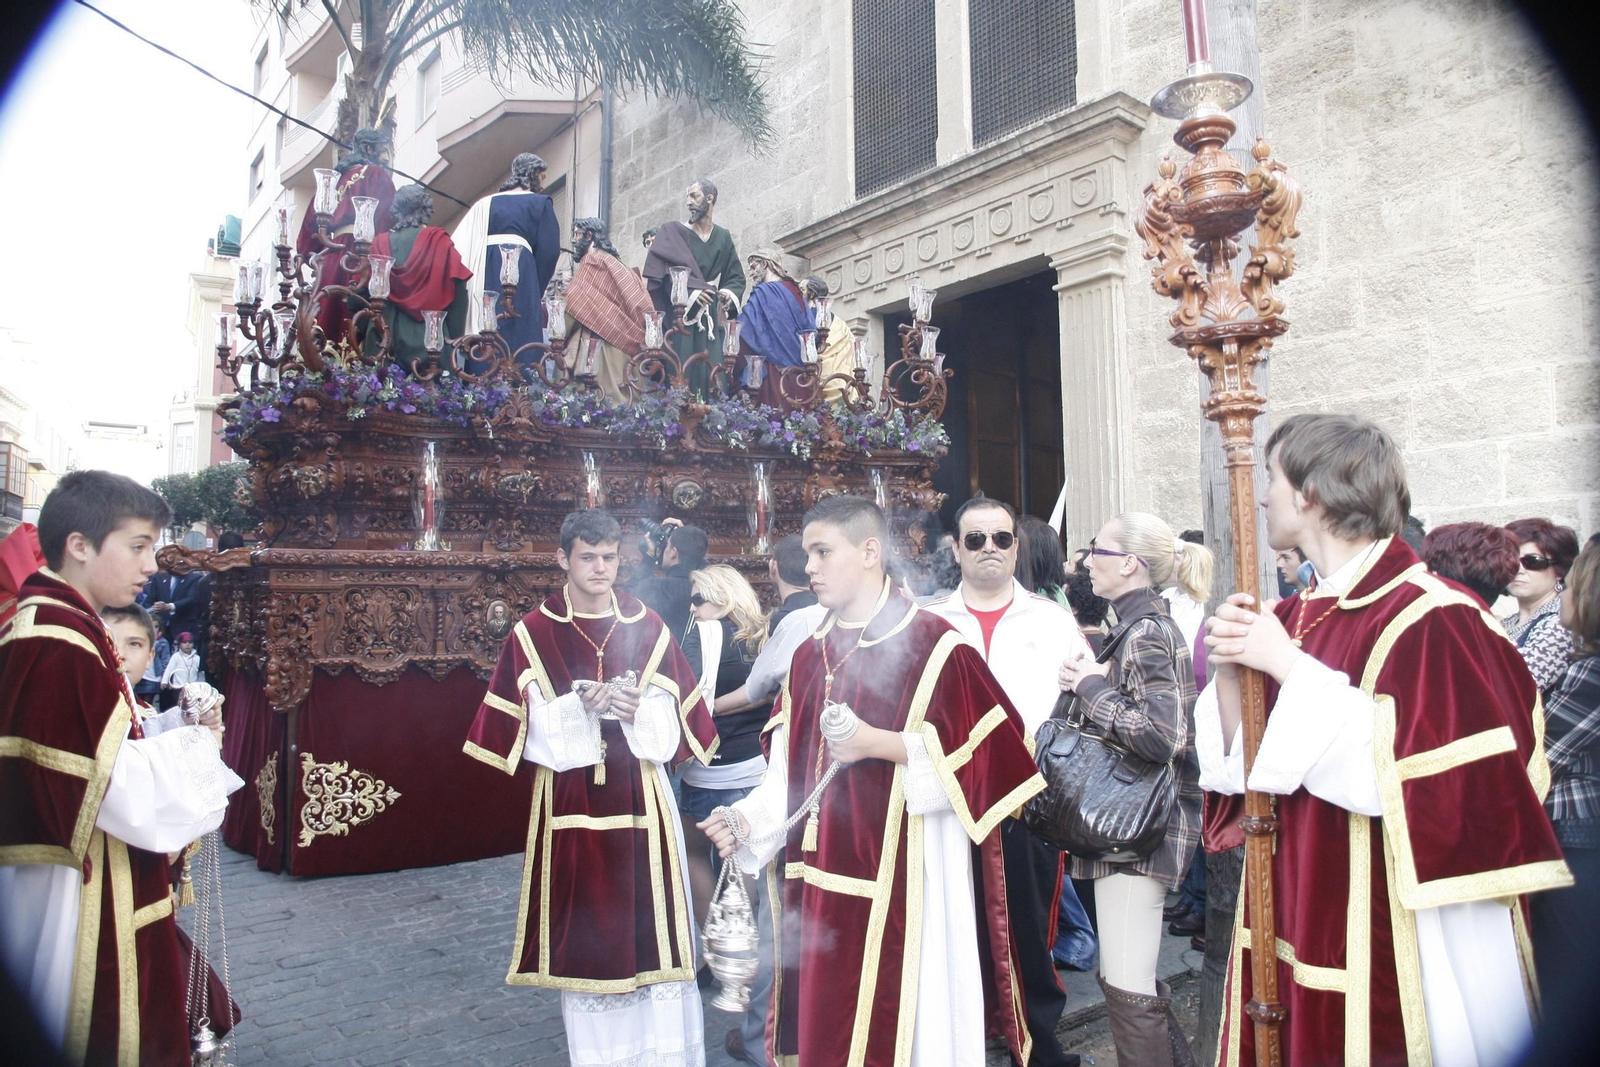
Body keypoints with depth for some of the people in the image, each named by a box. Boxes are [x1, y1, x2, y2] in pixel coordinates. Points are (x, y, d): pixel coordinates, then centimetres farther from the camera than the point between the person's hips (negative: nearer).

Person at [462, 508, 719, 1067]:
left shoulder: (648, 628, 3)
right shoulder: (533, 634, 0)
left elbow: (667, 733, 2)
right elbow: (537, 734, -4)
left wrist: (634, 709, -18)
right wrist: (583, 705, -20)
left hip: (642, 804, 1)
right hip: (570, 806, -1)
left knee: (649, 931, 2)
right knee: (584, 936, 5)